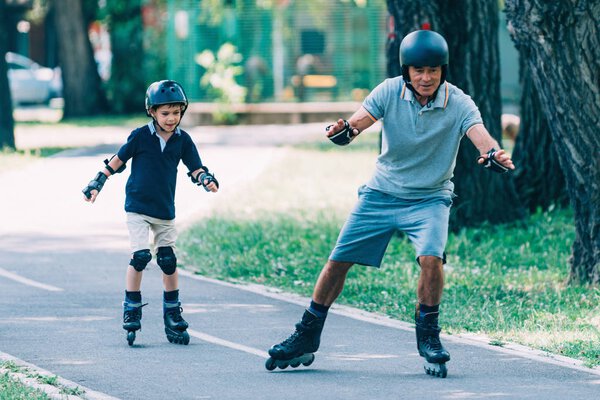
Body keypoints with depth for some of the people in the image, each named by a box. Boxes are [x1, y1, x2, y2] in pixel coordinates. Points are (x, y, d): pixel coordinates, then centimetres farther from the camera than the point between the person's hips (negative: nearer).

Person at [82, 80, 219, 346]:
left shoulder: (182, 140, -1)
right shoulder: (141, 136, -9)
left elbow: (196, 169, 0)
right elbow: (117, 161, 2)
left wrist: (206, 179, -21)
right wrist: (97, 183, 4)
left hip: (165, 211, 3)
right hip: (137, 207, -3)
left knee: (169, 261, 5)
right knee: (140, 256, -16)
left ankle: (172, 315, 18)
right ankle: (131, 310, -3)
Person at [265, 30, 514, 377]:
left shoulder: (458, 103, -17)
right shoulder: (390, 92, -13)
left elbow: (480, 135, -33)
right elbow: (359, 121, -26)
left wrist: (494, 154, -56)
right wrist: (345, 131, -50)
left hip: (430, 198, -2)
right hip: (381, 193, 2)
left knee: (431, 257, -27)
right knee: (338, 261, 1)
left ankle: (428, 335, -4)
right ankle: (306, 338, 18)